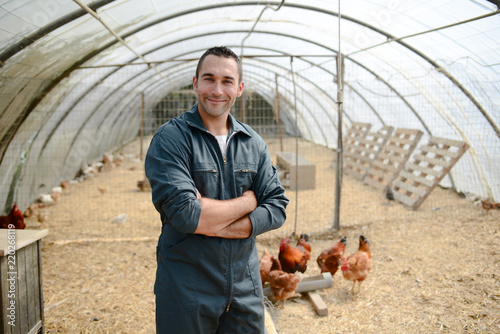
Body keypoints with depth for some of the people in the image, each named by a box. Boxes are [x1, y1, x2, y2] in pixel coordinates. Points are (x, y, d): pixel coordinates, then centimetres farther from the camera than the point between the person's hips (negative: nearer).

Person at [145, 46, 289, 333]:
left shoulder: (253, 143, 4)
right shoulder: (170, 139, -12)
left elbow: (277, 207, -2)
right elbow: (185, 212, -23)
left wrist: (217, 226, -17)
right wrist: (247, 201, -10)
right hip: (186, 290, -4)